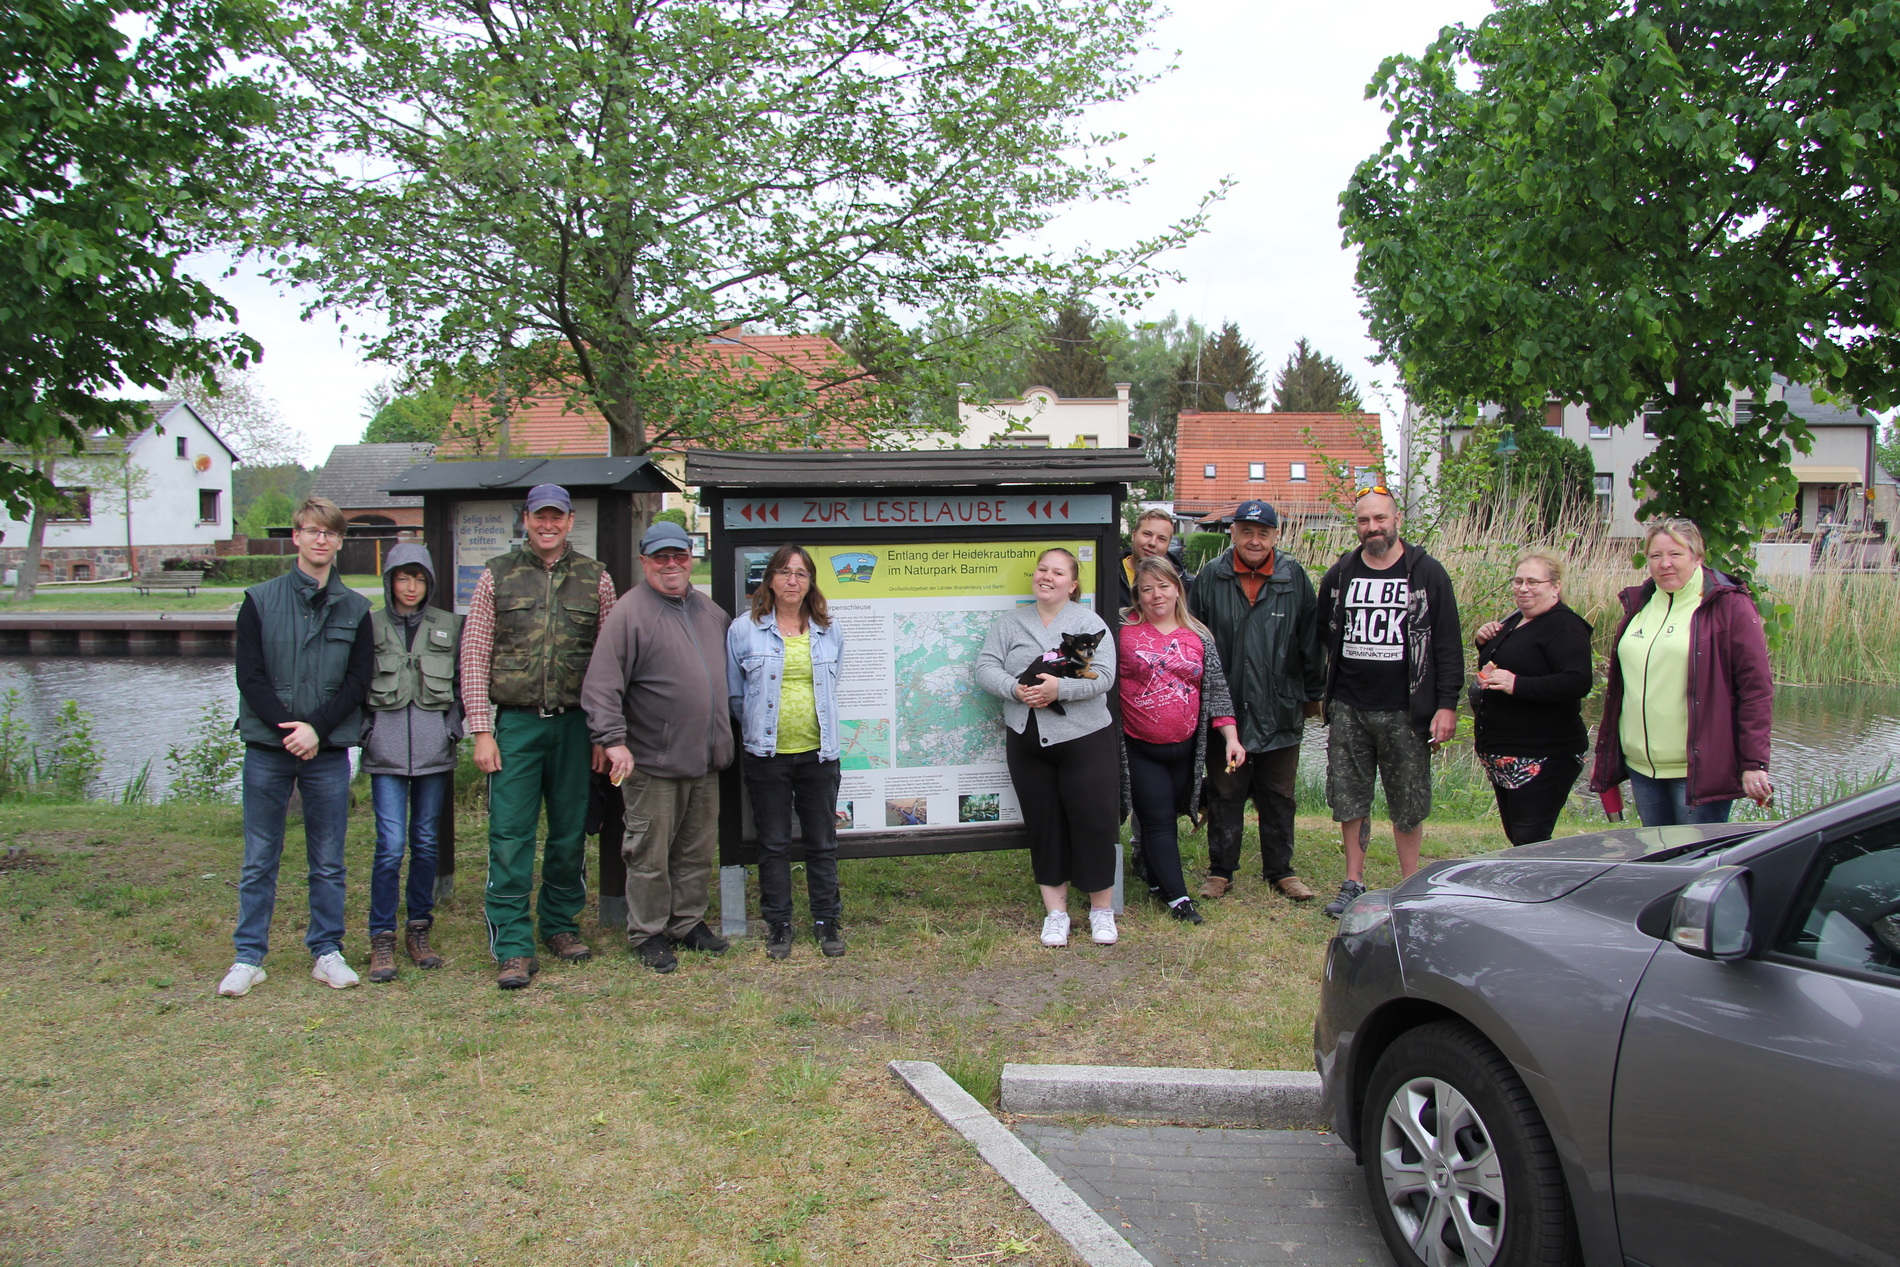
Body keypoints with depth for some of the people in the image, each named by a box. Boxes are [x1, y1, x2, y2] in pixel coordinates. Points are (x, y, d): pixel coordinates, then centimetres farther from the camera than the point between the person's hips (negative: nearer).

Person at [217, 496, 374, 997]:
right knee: (259, 861, 5)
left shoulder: (354, 609, 6)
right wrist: (288, 728, -13)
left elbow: (358, 681, 1)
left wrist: (316, 728, -12)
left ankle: (327, 952, 17)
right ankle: (249, 957, 14)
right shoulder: (260, 601, 3)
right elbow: (250, 675, -2)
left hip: (329, 751, 1)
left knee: (328, 862, 7)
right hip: (267, 749, -1)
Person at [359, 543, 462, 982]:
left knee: (426, 842, 7)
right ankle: (382, 939, 3)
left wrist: (454, 723, 4)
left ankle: (418, 931, 19)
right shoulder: (370, 626, 3)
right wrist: (365, 727, -3)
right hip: (386, 748, -2)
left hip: (434, 746, 2)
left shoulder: (449, 626, 8)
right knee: (391, 844, -7)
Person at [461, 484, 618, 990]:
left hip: (575, 723, 2)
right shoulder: (498, 575, 5)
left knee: (571, 832, 10)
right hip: (515, 722, -1)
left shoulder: (596, 579, 7)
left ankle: (560, 923, 27)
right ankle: (514, 947, 2)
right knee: (510, 836, -4)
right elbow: (474, 657, 3)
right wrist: (482, 730, -4)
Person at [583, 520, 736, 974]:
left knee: (698, 851, 15)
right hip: (653, 764, -6)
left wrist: (725, 737, 21)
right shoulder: (631, 612, -10)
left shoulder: (710, 611, 12)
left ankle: (689, 922, 29)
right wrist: (614, 740, -21)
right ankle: (648, 934, 15)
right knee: (650, 855, 2)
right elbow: (602, 685, -15)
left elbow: (725, 676, 25)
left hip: (705, 763, 7)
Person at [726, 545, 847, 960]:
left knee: (823, 841, 9)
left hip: (818, 753, 2)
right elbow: (734, 693, 5)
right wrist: (758, 729, 7)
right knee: (773, 843, 7)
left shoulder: (828, 631, 7)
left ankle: (827, 920, 22)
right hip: (767, 754, -2)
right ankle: (778, 924, 19)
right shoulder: (744, 629, -1)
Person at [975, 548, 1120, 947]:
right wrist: (1015, 689, -17)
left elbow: (1103, 675, -10)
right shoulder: (1011, 623, 10)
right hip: (1026, 742, 3)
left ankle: (1101, 910, 15)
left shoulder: (1088, 622, 0)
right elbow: (985, 668, 1)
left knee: (1093, 822, -2)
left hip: (1083, 739, -3)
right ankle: (1055, 912, 19)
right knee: (1042, 825, 8)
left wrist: (1060, 688, -24)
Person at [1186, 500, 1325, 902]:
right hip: (1226, 710, 0)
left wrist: (1312, 695, 9)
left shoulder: (1293, 577, -2)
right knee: (1224, 794, 9)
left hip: (1280, 711, 1)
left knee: (1279, 797, 12)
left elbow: (1310, 640, 5)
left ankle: (1280, 870, 25)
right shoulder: (1212, 577, -3)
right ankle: (1220, 871, 21)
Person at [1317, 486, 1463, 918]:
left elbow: (1448, 644, -2)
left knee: (1408, 806, 5)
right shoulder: (1339, 574, 7)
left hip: (1404, 711, -3)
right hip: (1348, 709, 3)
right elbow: (1322, 638, 15)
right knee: (1348, 800, 7)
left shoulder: (1427, 573, -1)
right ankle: (1354, 884, 19)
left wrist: (1446, 704, -8)